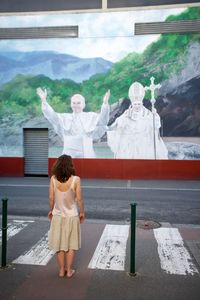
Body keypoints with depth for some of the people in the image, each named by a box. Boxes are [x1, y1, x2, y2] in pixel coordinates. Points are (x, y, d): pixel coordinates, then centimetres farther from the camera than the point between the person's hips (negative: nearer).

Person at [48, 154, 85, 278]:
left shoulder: (53, 179, -11)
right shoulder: (75, 179, -16)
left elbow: (51, 197, -6)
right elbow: (79, 199, -12)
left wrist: (51, 210, 11)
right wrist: (82, 212, 3)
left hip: (58, 215, 2)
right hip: (72, 216, -2)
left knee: (60, 244, 15)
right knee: (71, 244, 14)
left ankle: (62, 270, 26)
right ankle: (69, 270, 23)